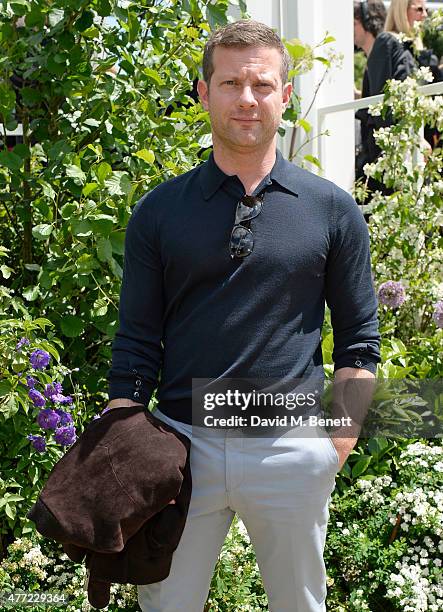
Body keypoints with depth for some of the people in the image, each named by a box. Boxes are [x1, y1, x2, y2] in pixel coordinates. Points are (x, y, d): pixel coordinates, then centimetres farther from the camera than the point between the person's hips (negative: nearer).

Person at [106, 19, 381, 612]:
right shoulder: (158, 211, 2)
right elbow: (136, 342, 3)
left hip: (292, 449, 0)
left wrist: (341, 436, -5)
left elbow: (358, 337, 4)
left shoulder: (332, 209, 0)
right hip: (181, 443, 1)